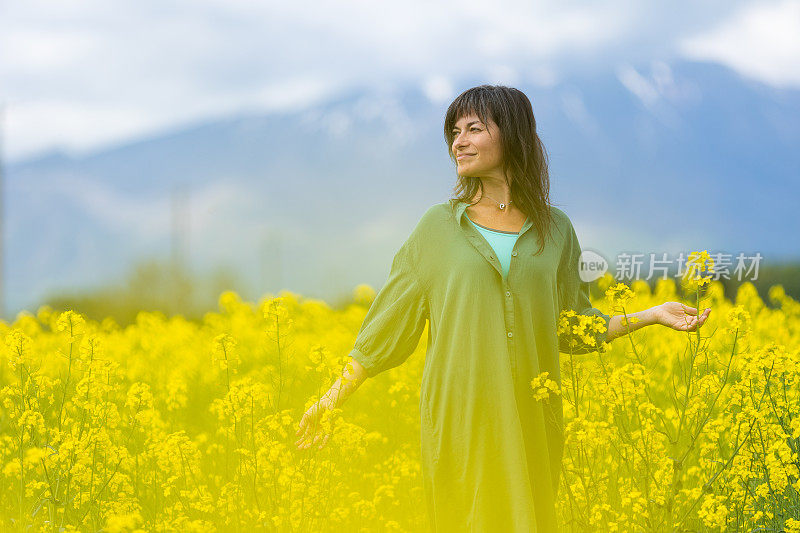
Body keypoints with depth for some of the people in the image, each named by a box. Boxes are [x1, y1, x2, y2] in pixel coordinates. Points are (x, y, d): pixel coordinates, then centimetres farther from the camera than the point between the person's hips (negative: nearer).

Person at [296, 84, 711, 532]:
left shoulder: (556, 228, 7)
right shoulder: (438, 226, 3)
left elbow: (575, 328, 14)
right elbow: (387, 325, 6)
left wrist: (653, 314, 4)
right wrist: (331, 401, 1)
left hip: (530, 422, 1)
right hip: (461, 420, -1)